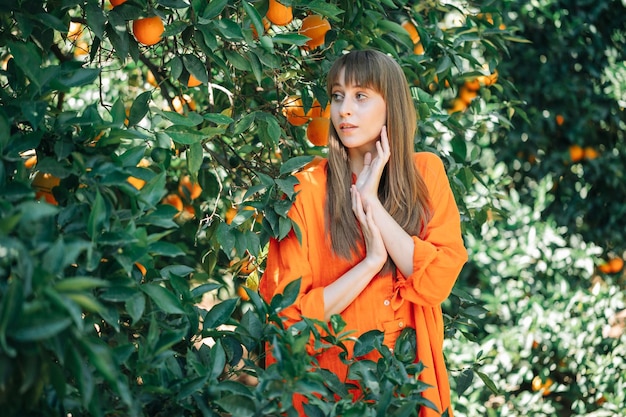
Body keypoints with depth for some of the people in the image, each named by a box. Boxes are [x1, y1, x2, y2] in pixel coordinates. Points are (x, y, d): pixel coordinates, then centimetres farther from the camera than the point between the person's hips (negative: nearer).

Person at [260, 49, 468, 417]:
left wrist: (370, 200, -18)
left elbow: (438, 280, -16)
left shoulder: (426, 172, -4)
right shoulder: (307, 190, -11)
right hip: (332, 375, -2)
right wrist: (371, 262, -20)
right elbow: (287, 313, -13)